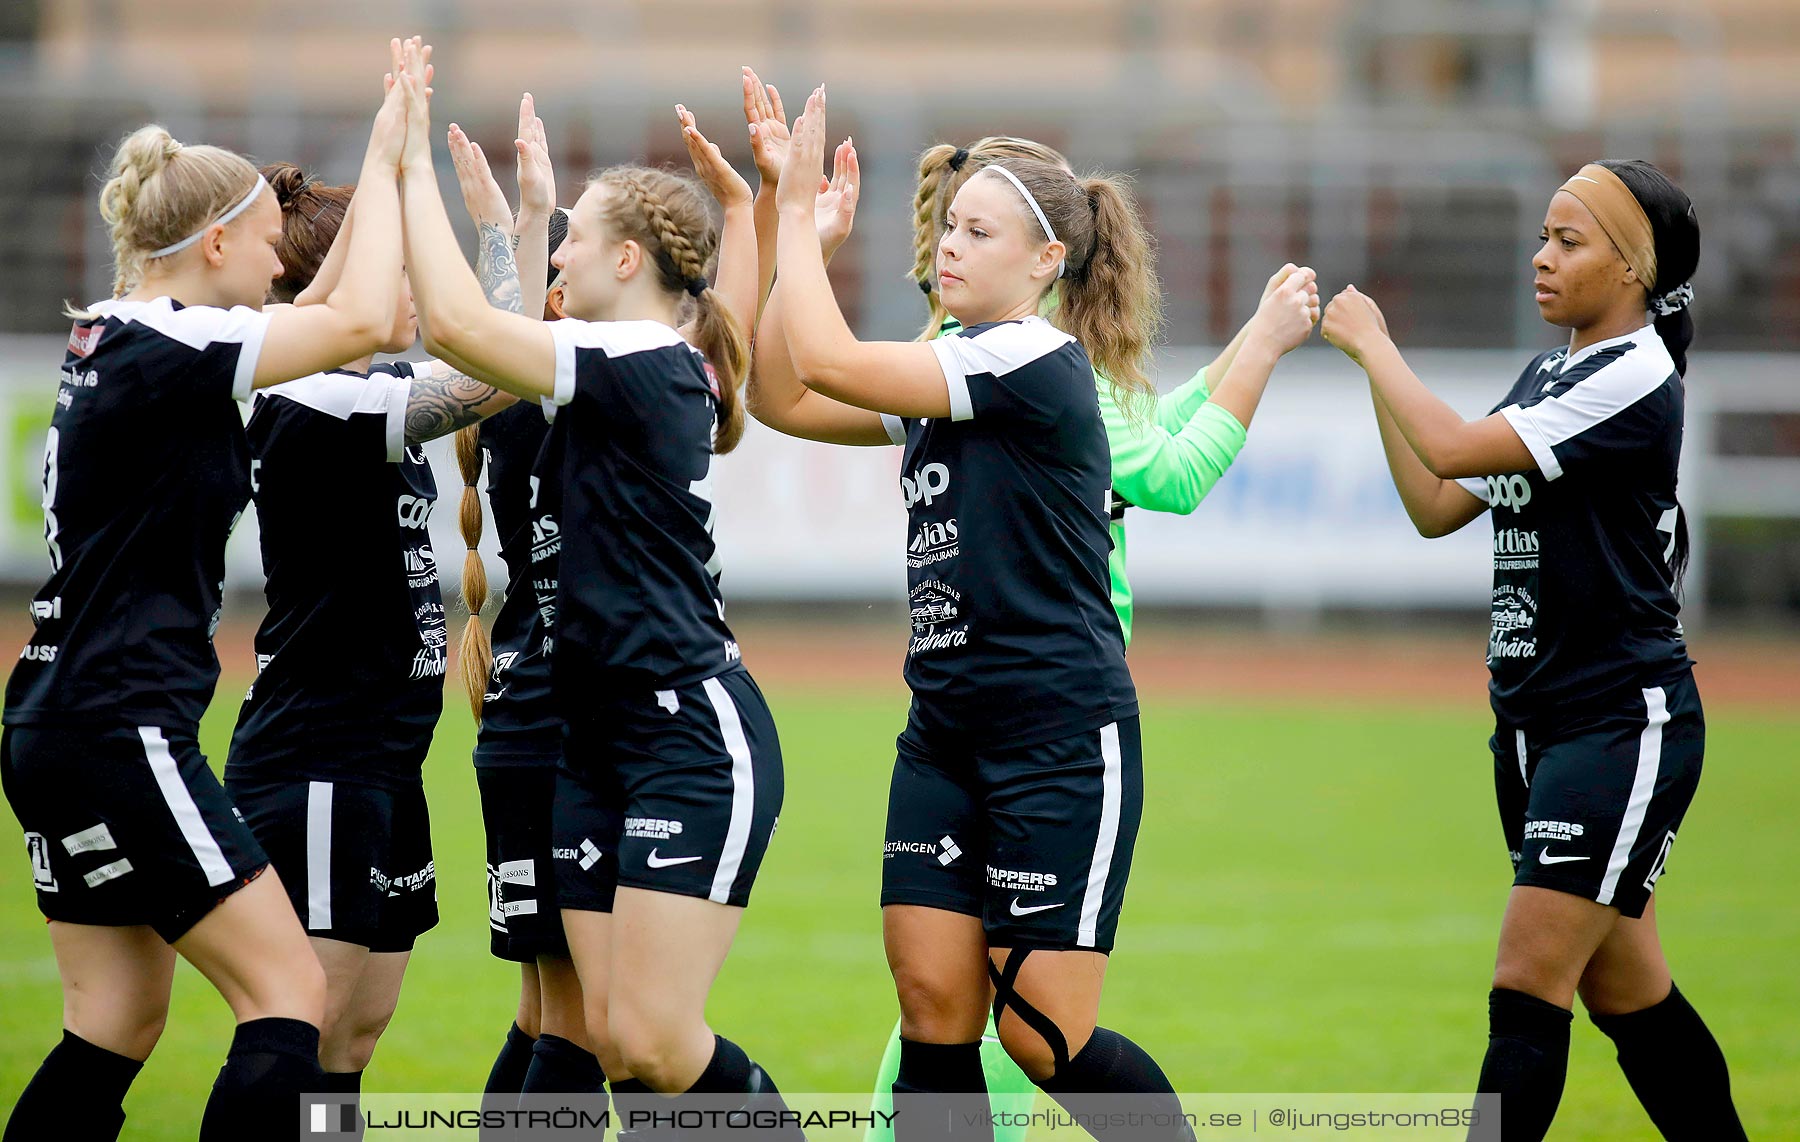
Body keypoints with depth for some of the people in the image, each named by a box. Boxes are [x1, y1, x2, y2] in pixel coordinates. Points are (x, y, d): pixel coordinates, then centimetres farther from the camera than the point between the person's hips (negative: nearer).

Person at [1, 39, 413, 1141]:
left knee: (119, 1026, 12)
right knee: (290, 994, -9)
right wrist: (383, 162, -8)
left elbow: (344, 316, 27)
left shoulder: (113, 342, 13)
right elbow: (363, 318, -19)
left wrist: (390, 177, 22)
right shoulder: (158, 349, -15)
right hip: (121, 730, -10)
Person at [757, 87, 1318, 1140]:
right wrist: (789, 222, 7)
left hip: (1064, 738, -8)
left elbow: (829, 362, -18)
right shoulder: (948, 377, 14)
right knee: (933, 1003, -2)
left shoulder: (1039, 361, -13)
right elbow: (785, 396, 12)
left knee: (1042, 1032, -8)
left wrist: (798, 210, -8)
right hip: (947, 736, 8)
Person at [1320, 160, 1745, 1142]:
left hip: (1624, 722, -9)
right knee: (1623, 992, 12)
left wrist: (1373, 343, -9)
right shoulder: (1548, 377, 14)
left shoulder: (1636, 377, -15)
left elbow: (1453, 447, -23)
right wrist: (1376, 367, 5)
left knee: (1527, 987, -14)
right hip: (1537, 720, 9)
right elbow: (1436, 506, 14)